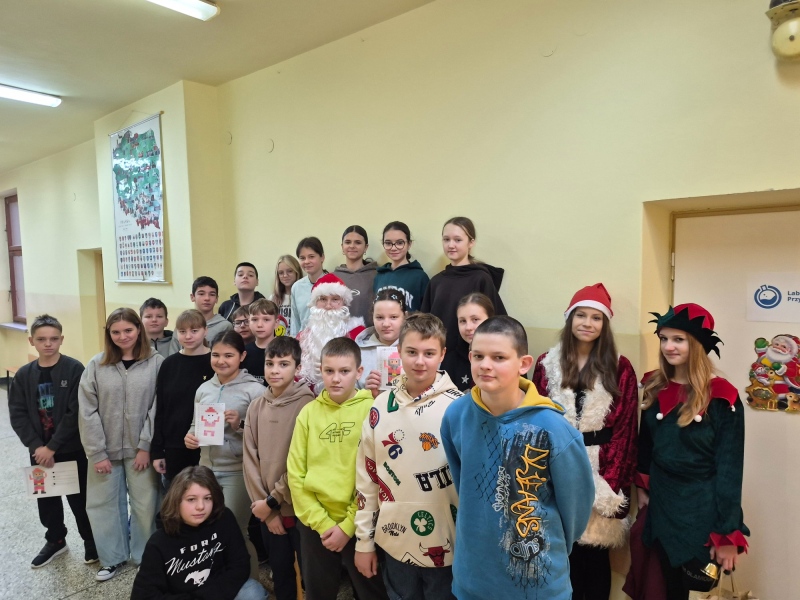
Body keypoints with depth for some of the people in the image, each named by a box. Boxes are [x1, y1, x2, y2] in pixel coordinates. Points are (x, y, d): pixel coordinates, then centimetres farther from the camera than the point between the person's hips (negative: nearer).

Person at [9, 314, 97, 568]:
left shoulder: (74, 369, -13)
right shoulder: (23, 375, 1)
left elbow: (76, 413, -16)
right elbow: (17, 415, -1)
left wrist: (52, 446, -16)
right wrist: (36, 446, -13)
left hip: (71, 449, -4)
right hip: (39, 451, 4)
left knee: (79, 498, 7)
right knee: (46, 498, 18)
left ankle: (91, 540, 27)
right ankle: (56, 540, 39)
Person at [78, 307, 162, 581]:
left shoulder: (156, 362, -6)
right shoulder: (96, 365, -3)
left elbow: (158, 408, -8)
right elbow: (87, 412, -4)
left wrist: (146, 446, -10)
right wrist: (96, 452, -7)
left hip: (141, 448, -2)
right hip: (105, 449, 2)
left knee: (145, 504, 7)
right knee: (104, 504, 12)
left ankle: (145, 556, 28)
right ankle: (112, 558, 32)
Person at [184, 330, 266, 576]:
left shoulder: (254, 389, -11)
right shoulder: (203, 389, 6)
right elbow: (196, 425, 17)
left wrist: (240, 425, -24)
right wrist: (190, 436, -4)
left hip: (238, 472, -5)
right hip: (207, 468, 6)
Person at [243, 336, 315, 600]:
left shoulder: (306, 404, -13)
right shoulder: (256, 407, 3)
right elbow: (250, 459, 3)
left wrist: (273, 500, -11)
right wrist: (262, 503, -3)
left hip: (299, 507, -4)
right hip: (266, 509, 5)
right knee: (280, 570, 19)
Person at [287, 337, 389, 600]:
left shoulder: (372, 410, -9)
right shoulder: (309, 412, 0)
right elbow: (295, 474, 0)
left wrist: (348, 525, -11)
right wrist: (322, 523, -7)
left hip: (360, 524, -3)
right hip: (315, 524, 3)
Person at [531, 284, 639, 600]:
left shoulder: (620, 369, 0)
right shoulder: (547, 364, 2)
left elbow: (625, 430, -3)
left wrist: (609, 480, -10)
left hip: (602, 474, 0)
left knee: (596, 553, 10)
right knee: (564, 552, 10)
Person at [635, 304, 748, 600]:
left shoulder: (721, 397, -14)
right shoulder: (655, 388, 1)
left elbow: (729, 468, -14)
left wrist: (728, 534, -13)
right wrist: (642, 487, 10)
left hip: (702, 512, -4)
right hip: (661, 506, 4)